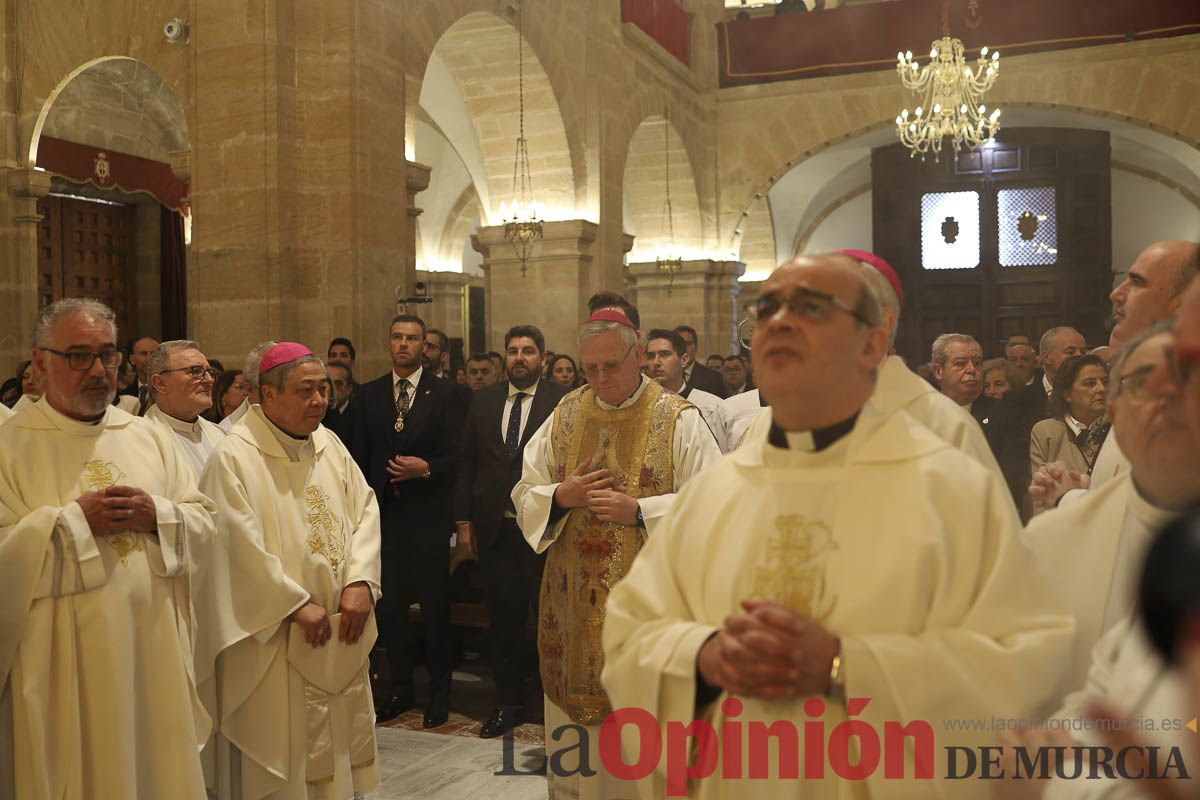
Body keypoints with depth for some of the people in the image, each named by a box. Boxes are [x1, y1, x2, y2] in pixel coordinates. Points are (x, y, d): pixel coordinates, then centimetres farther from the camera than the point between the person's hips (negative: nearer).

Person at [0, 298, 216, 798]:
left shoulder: (151, 439, 9)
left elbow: (203, 519, 7)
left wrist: (156, 514, -11)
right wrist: (76, 520, -16)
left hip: (155, 653, 4)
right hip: (63, 666, -3)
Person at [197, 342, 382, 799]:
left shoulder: (330, 444, 7)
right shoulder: (235, 457, -12)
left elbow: (365, 511, 3)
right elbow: (240, 546, -16)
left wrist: (359, 582, -11)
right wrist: (296, 603, -15)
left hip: (340, 642, 6)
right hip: (275, 641, -6)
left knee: (338, 754, 16)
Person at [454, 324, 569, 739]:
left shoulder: (562, 401, -5)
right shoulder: (483, 400, 9)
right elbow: (466, 461, 10)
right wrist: (463, 519, 6)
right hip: (494, 529, 4)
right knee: (502, 619, 12)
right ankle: (508, 702, 26)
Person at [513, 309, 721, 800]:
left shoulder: (679, 420, -6)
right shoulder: (565, 416, 7)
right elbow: (525, 495, 10)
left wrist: (638, 510, -19)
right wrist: (560, 497, -10)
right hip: (573, 598, 4)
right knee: (575, 711, 12)